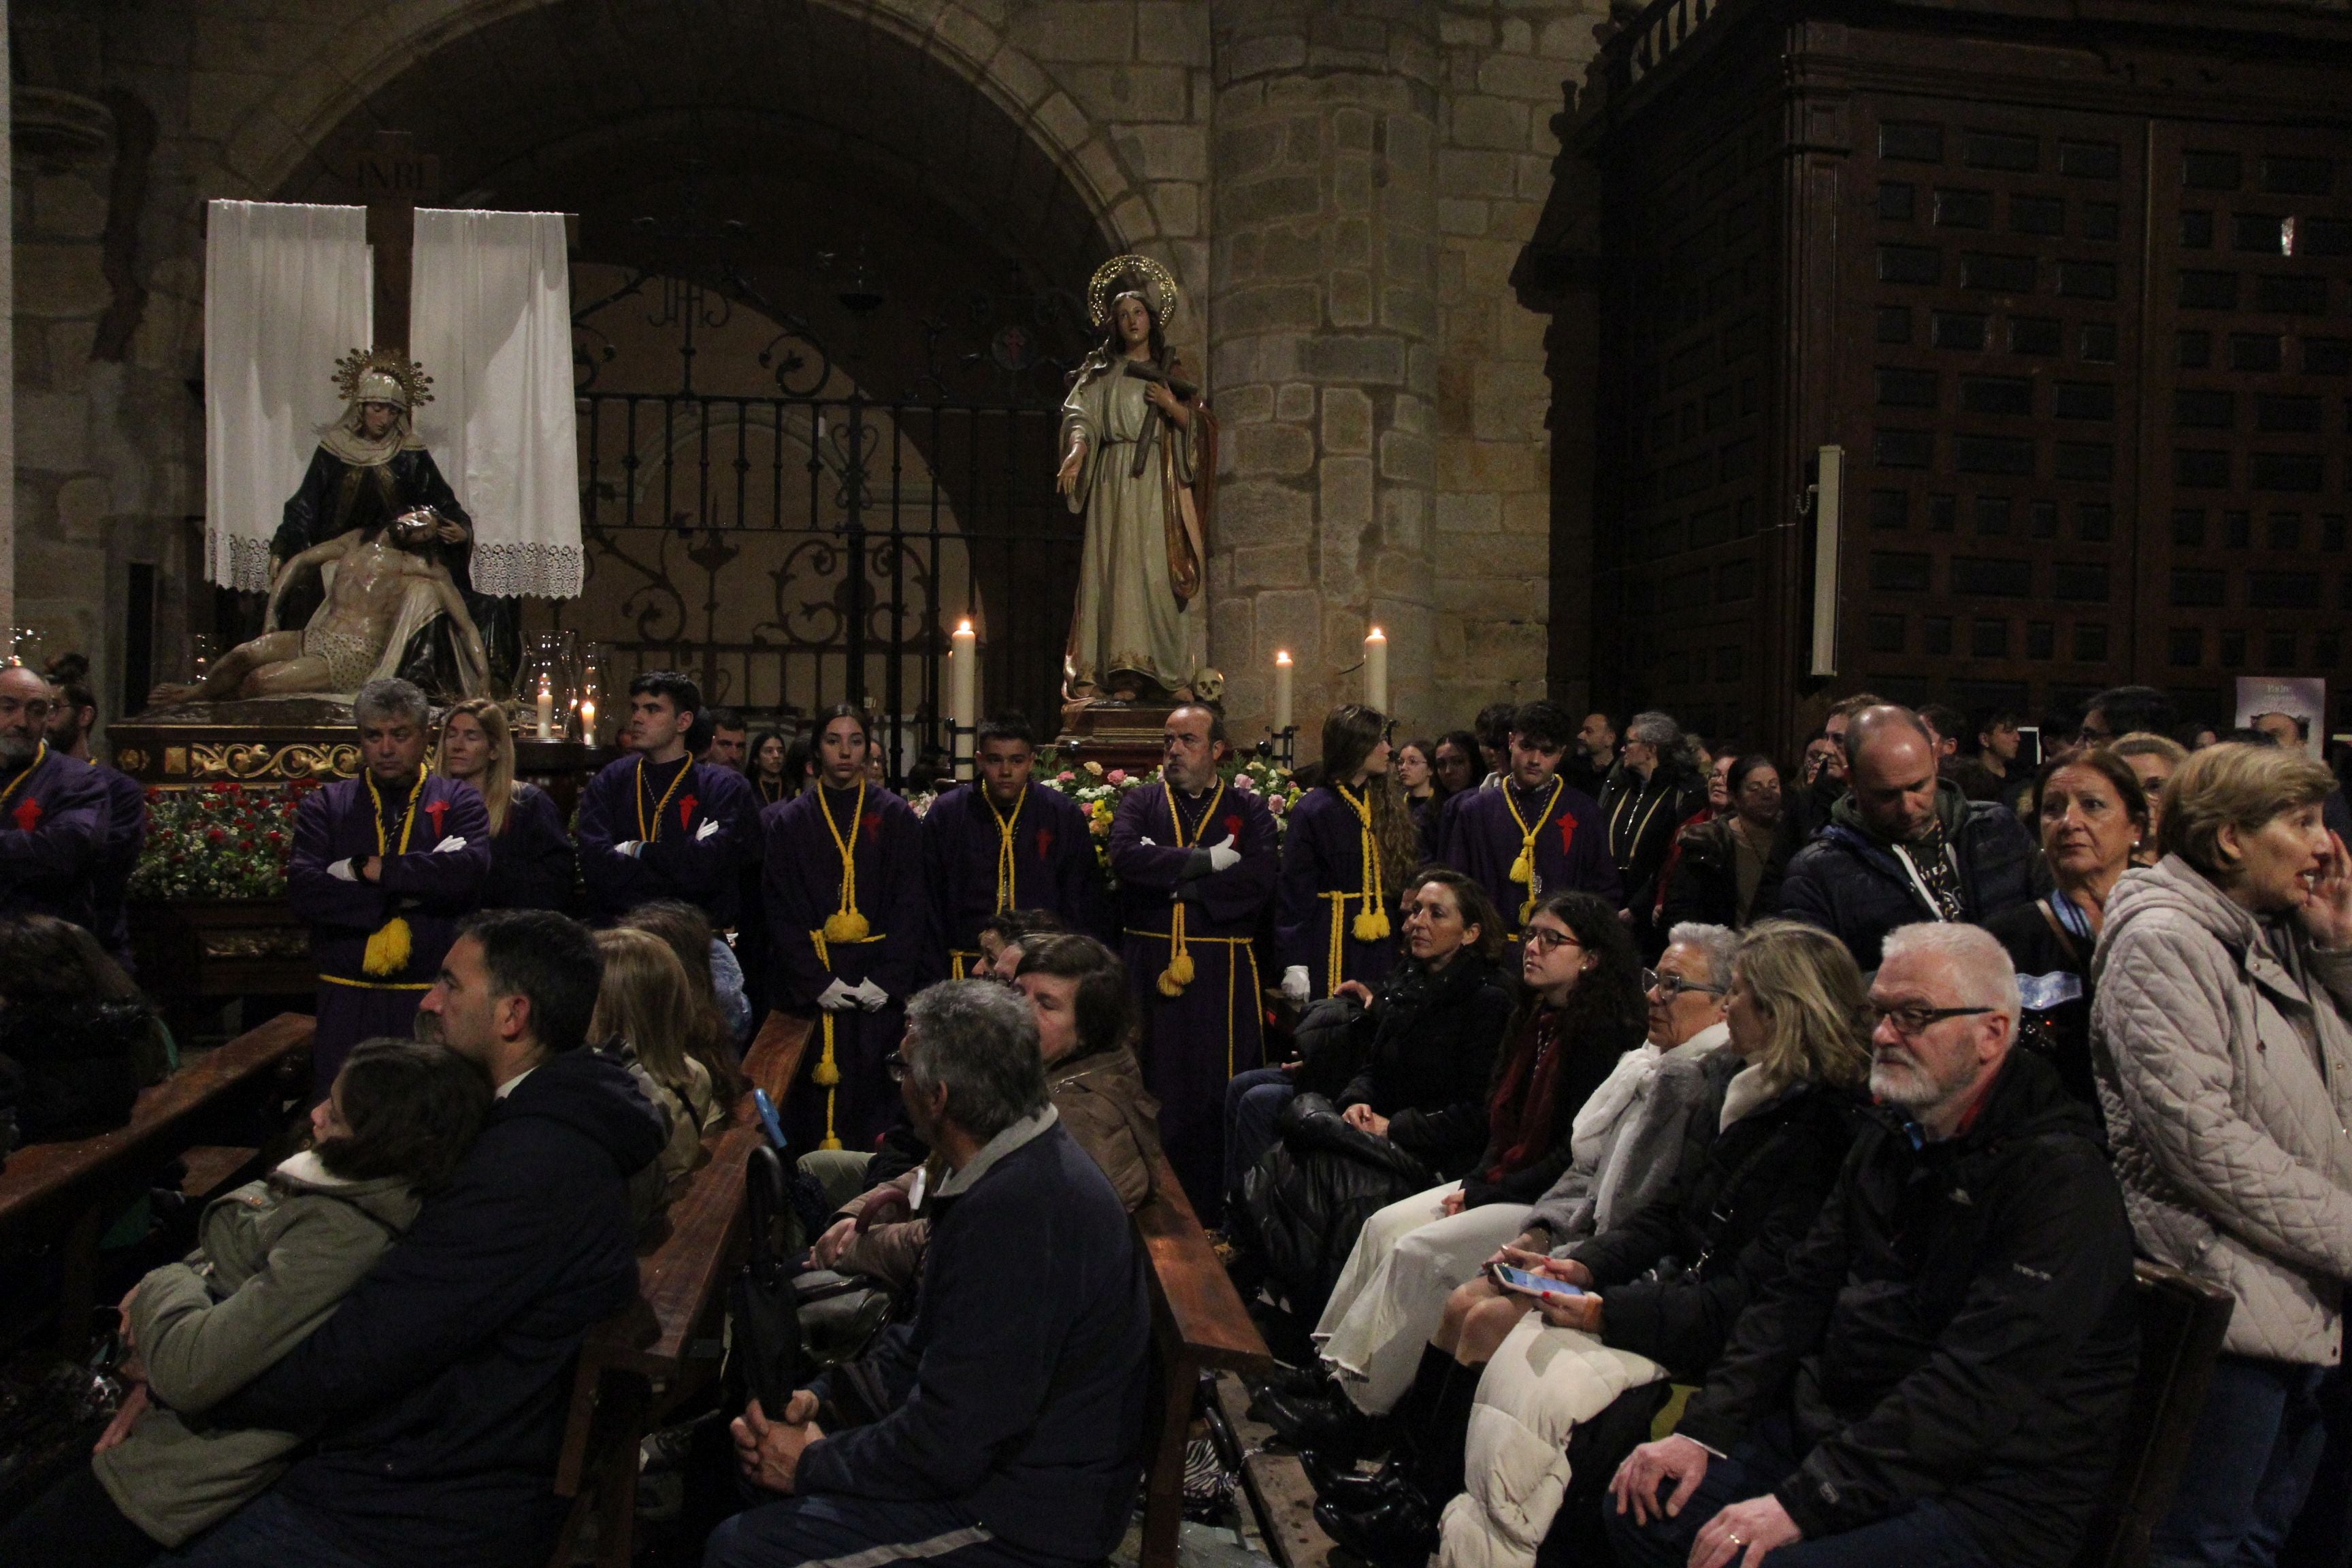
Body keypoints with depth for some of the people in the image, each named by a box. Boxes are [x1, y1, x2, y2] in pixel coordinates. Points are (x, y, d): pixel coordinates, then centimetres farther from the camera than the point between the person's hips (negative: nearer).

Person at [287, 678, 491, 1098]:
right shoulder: (324, 806, 10)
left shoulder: (458, 802, 6)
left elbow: (470, 869, -15)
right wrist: (405, 894, -13)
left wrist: (371, 869, -11)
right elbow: (302, 891, -6)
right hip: (347, 1001, 1)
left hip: (435, 1000, -1)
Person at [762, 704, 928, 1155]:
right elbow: (781, 909, 3)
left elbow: (910, 904, 2)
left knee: (873, 1093, -2)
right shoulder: (789, 822, 8)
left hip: (880, 986, 0)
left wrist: (888, 978, -9)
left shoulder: (896, 818, 7)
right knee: (819, 1094, -2)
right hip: (812, 986, 0)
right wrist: (816, 980, -8)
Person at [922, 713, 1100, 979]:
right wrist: (937, 979, 0)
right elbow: (930, 904, 4)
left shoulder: (1065, 815, 3)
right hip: (968, 967, 0)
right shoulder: (945, 814, 2)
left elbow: (1083, 902, 7)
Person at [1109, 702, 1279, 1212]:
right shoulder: (1141, 804, 11)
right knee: (1157, 1092, 3)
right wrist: (1204, 860, -10)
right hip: (1152, 970, 1)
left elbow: (1258, 879, -10)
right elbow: (1124, 857, -11)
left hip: (1224, 975, -1)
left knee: (1223, 1094, 0)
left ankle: (1219, 1218, 9)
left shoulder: (1248, 810, 8)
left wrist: (1172, 879, -10)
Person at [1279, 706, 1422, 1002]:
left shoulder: (1392, 806, 9)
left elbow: (1410, 875, 13)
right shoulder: (1312, 810, -7)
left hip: (1385, 944, 5)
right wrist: (1294, 963, -12)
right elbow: (1294, 889, -8)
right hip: (1332, 942, -5)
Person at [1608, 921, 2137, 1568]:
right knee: (1637, 1508, -2)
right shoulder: (1891, 1137, 11)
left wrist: (1799, 1503, -27)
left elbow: (1975, 1388, -25)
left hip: (1983, 1488, -8)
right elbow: (1800, 1290, 11)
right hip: (1833, 1432, 8)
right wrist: (1705, 1430, -2)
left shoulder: (2059, 1175, -17)